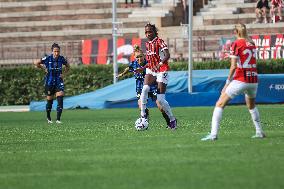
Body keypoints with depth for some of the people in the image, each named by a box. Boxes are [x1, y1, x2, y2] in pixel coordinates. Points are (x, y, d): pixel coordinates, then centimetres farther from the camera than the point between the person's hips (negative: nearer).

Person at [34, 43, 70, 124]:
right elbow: (36, 63, -4)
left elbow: (67, 67, 15)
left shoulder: (62, 59, -5)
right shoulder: (47, 58, -13)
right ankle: (48, 117, 34)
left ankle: (58, 119, -14)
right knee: (49, 100, 10)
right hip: (49, 82, -1)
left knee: (60, 100, -15)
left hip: (59, 82, 1)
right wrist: (44, 69, -5)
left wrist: (63, 73, 1)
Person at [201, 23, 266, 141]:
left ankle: (213, 134, -12)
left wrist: (228, 82, -7)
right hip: (254, 79, 6)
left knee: (220, 104, -1)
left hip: (240, 80, -6)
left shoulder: (236, 44, -6)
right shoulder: (252, 44, 11)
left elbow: (234, 66, -11)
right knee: (251, 106, 31)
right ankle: (259, 132, 32)